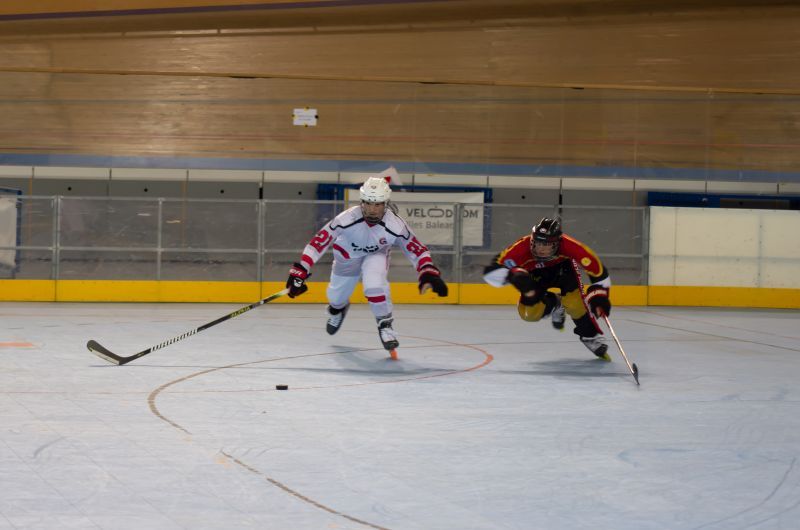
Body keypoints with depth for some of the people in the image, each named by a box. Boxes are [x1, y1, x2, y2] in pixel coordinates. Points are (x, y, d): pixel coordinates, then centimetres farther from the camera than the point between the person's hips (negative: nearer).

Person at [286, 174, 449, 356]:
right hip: (347, 255, 1)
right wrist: (300, 271, -37)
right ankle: (338, 308, 57)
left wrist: (429, 273, -39)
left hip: (376, 254, -1)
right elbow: (319, 242, -34)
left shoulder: (395, 225, -34)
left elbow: (416, 249, -25)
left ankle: (385, 326, -10)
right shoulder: (347, 219, -38)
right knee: (336, 296, 17)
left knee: (374, 285, -32)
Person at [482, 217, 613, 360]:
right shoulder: (522, 247, -41)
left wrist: (599, 295, -37)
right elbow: (491, 272, -42)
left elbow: (598, 270, -31)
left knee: (574, 300, -27)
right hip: (535, 274, 2)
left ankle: (591, 336, -5)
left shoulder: (569, 246, -40)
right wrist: (513, 274, -59)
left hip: (563, 267, -1)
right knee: (530, 314, -12)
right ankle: (554, 304, 20)